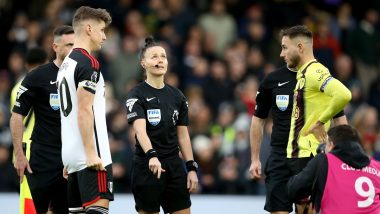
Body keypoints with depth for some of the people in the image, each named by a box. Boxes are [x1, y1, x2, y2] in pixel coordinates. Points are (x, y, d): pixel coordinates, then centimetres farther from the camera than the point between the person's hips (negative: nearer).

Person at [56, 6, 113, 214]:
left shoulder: (66, 63, 18)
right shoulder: (88, 63, -10)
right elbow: (84, 111, -17)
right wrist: (91, 153, -19)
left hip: (72, 155, 9)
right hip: (91, 156, -9)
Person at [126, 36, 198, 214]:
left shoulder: (177, 96, 10)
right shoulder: (137, 95, -7)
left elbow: (183, 134, 14)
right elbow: (140, 130, -22)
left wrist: (191, 168, 7)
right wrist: (151, 155, -38)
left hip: (174, 166, 5)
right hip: (146, 166, -5)